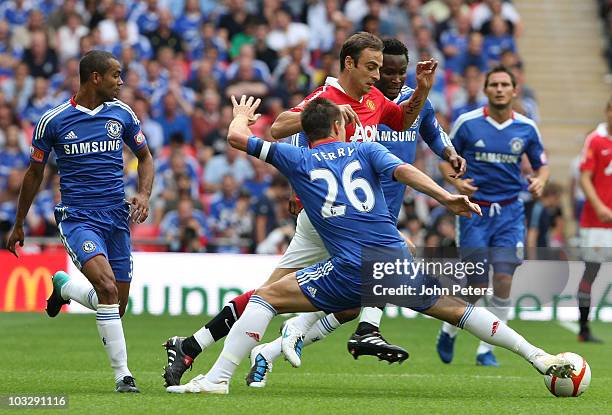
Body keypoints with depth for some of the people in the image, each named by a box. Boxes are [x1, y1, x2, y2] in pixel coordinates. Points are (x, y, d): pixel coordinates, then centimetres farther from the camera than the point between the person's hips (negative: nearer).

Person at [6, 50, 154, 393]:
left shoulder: (122, 114, 6)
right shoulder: (53, 121, -3)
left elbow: (145, 157, 19)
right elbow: (35, 173, 10)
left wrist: (144, 194, -1)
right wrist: (18, 225, 16)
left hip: (117, 217, 4)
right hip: (78, 218, -4)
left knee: (118, 305, 3)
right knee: (107, 286, -26)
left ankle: (64, 286, 35)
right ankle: (122, 374, -19)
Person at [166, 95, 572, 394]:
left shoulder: (297, 159, 13)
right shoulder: (364, 150, 16)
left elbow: (236, 137, 17)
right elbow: (402, 170, -3)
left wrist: (242, 116, 39)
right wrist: (445, 197, -12)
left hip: (352, 271, -3)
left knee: (265, 297, 4)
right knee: (453, 308, 22)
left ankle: (217, 378, -9)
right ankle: (540, 358, 21)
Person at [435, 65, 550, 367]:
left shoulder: (526, 128, 2)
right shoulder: (467, 123, -4)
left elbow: (541, 164, 14)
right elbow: (446, 159, 6)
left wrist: (540, 181, -9)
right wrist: (456, 181, -14)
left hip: (510, 212, 2)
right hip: (474, 210, -2)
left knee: (503, 281, -9)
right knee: (478, 287, -4)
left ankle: (486, 350, 4)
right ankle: (449, 330, 26)